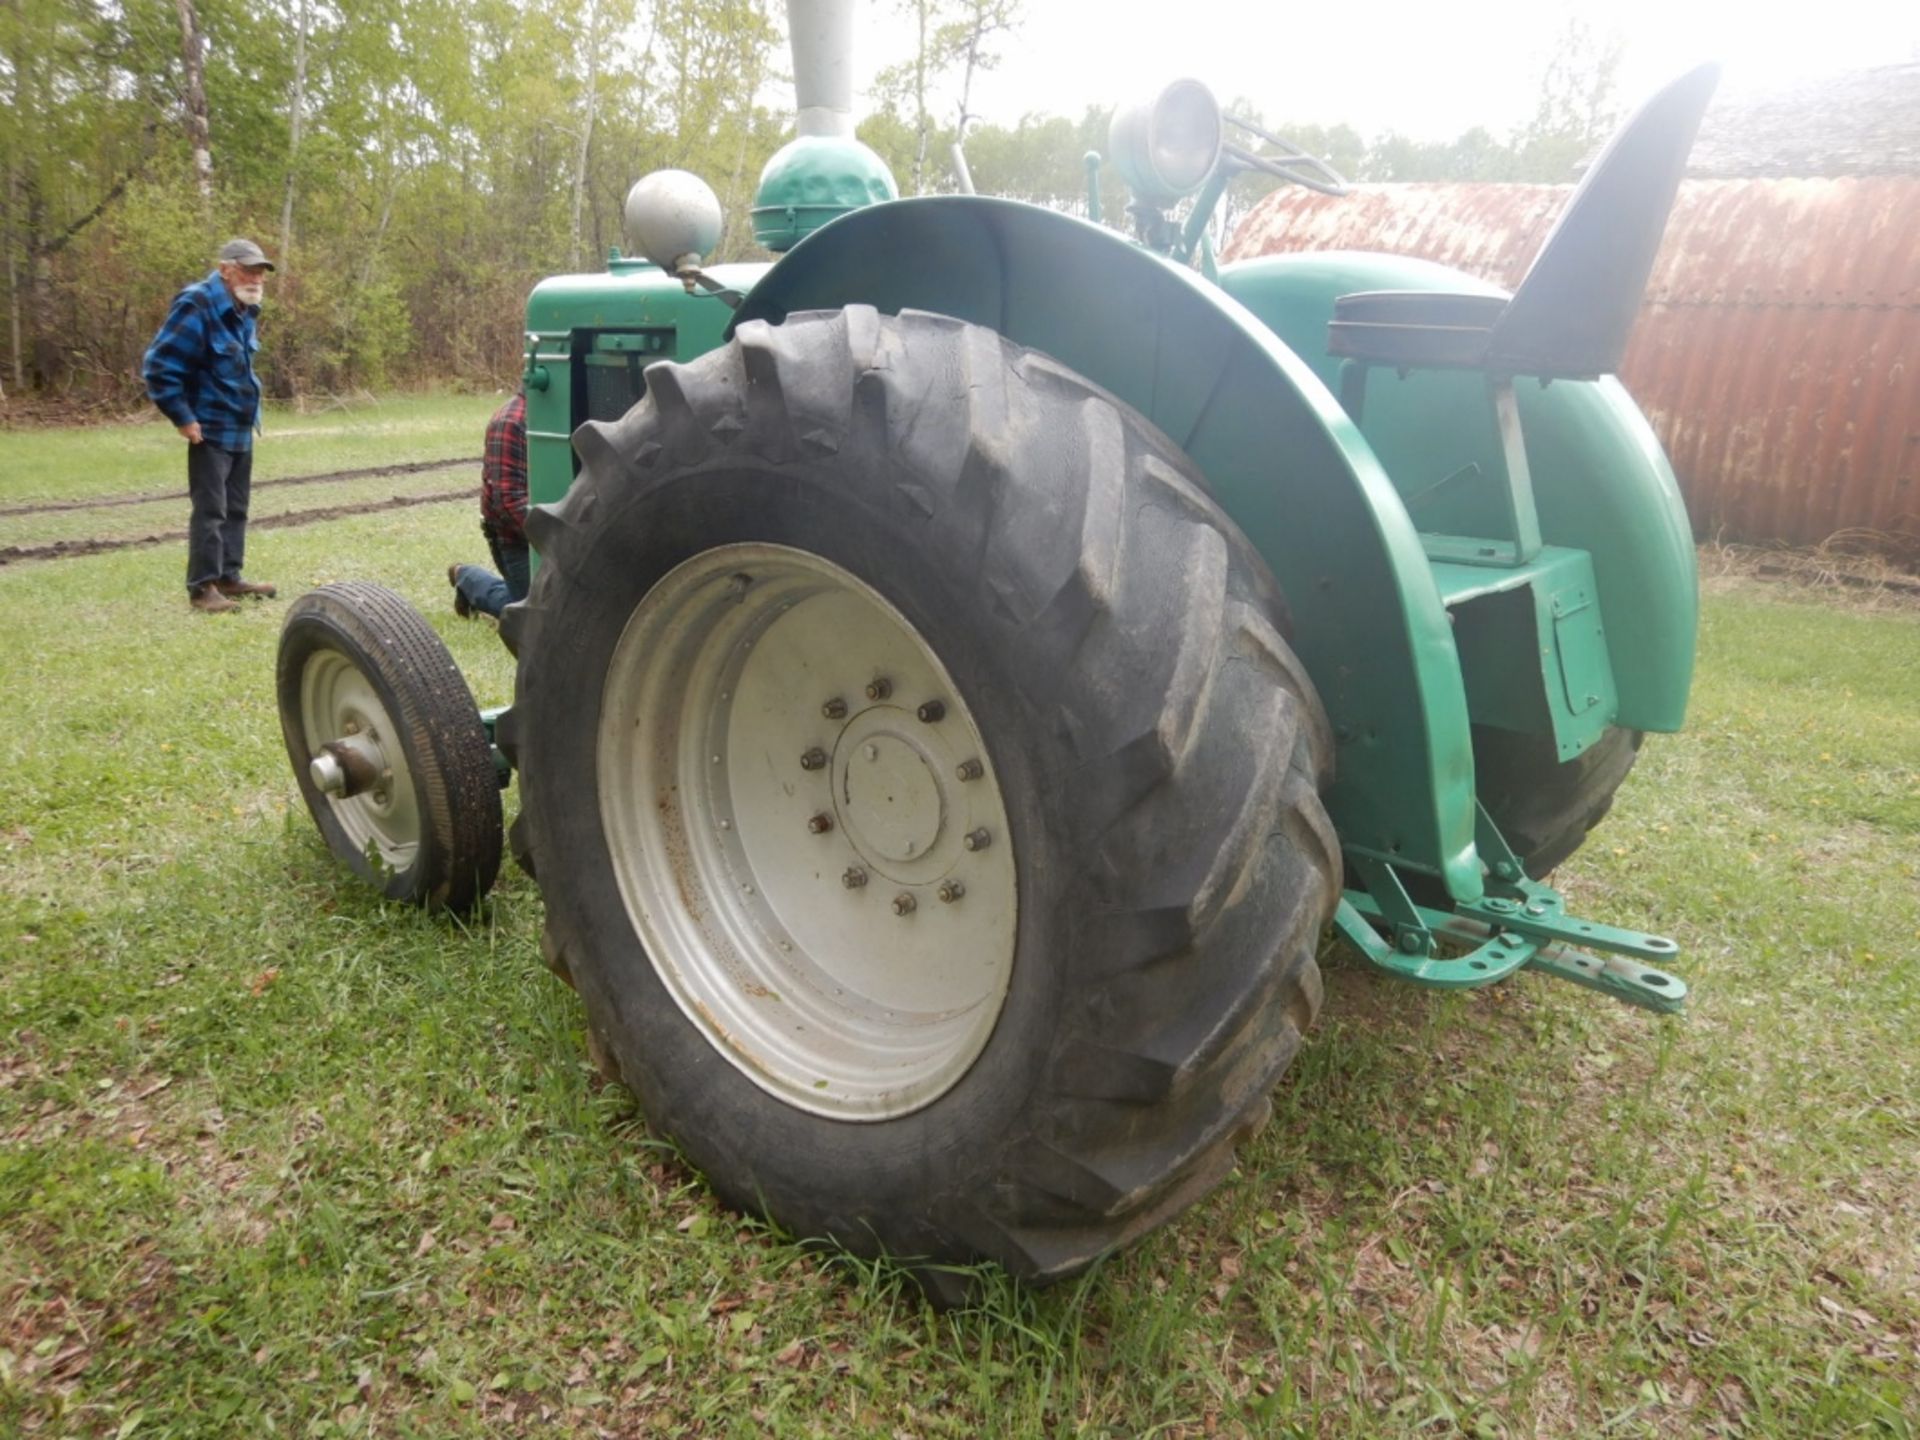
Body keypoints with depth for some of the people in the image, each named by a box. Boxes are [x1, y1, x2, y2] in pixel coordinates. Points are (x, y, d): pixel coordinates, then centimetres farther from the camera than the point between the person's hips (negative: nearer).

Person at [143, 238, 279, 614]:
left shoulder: (245, 311, 10)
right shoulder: (197, 307, -17)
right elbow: (159, 367, -20)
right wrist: (183, 418, -17)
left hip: (241, 429, 9)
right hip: (211, 430, -9)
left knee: (236, 508, 14)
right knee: (210, 510, -6)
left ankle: (229, 576, 23)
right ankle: (202, 587, 0)